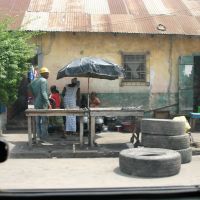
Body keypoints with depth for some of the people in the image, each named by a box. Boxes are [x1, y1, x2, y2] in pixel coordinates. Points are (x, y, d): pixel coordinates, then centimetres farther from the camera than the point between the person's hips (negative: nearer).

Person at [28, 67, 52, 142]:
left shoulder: (34, 81, 14)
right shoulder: (44, 81, -10)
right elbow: (44, 93, -19)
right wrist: (48, 103, -22)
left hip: (36, 104, 8)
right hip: (43, 104, -7)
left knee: (38, 121, 10)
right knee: (44, 121, -2)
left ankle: (39, 137, 13)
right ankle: (44, 137, -1)